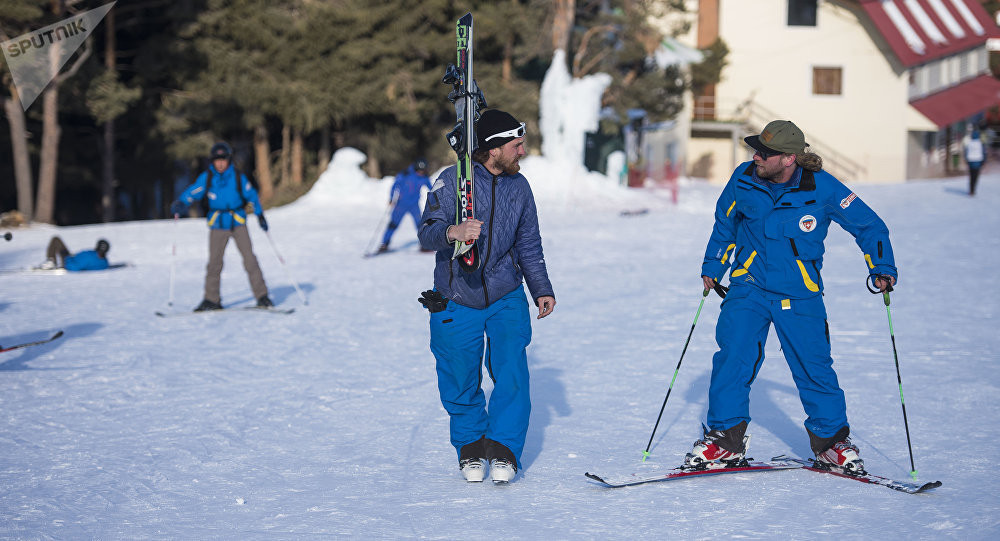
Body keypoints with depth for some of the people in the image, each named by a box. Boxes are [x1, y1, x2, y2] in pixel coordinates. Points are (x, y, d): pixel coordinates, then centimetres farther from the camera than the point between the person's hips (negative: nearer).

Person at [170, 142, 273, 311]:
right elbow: (192, 192, -1)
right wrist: (180, 204, -19)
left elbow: (251, 195, 6)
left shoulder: (238, 177, -5)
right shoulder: (206, 178, -4)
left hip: (238, 223, -1)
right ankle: (212, 300, 12)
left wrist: (260, 215, 6)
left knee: (249, 259, -7)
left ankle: (262, 296, 0)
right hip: (217, 226, 1)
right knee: (214, 262, 1)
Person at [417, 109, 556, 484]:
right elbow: (427, 233, -15)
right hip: (456, 301, -2)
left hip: (505, 298, 2)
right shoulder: (452, 181, -8)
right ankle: (470, 447, 24)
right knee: (461, 382, 4)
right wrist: (453, 232, -36)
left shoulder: (519, 187, 5)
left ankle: (503, 448, -4)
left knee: (512, 372, -13)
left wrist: (542, 289, 5)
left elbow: (529, 245, 15)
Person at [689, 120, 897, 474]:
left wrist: (882, 268, -11)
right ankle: (726, 439, 0)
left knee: (814, 368, 1)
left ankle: (830, 439, 21)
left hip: (799, 295, -1)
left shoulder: (822, 188, -13)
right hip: (748, 288, 2)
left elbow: (868, 225, -2)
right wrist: (712, 266, 17)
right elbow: (724, 222, 15)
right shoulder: (743, 179, -6)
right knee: (732, 358, -12)